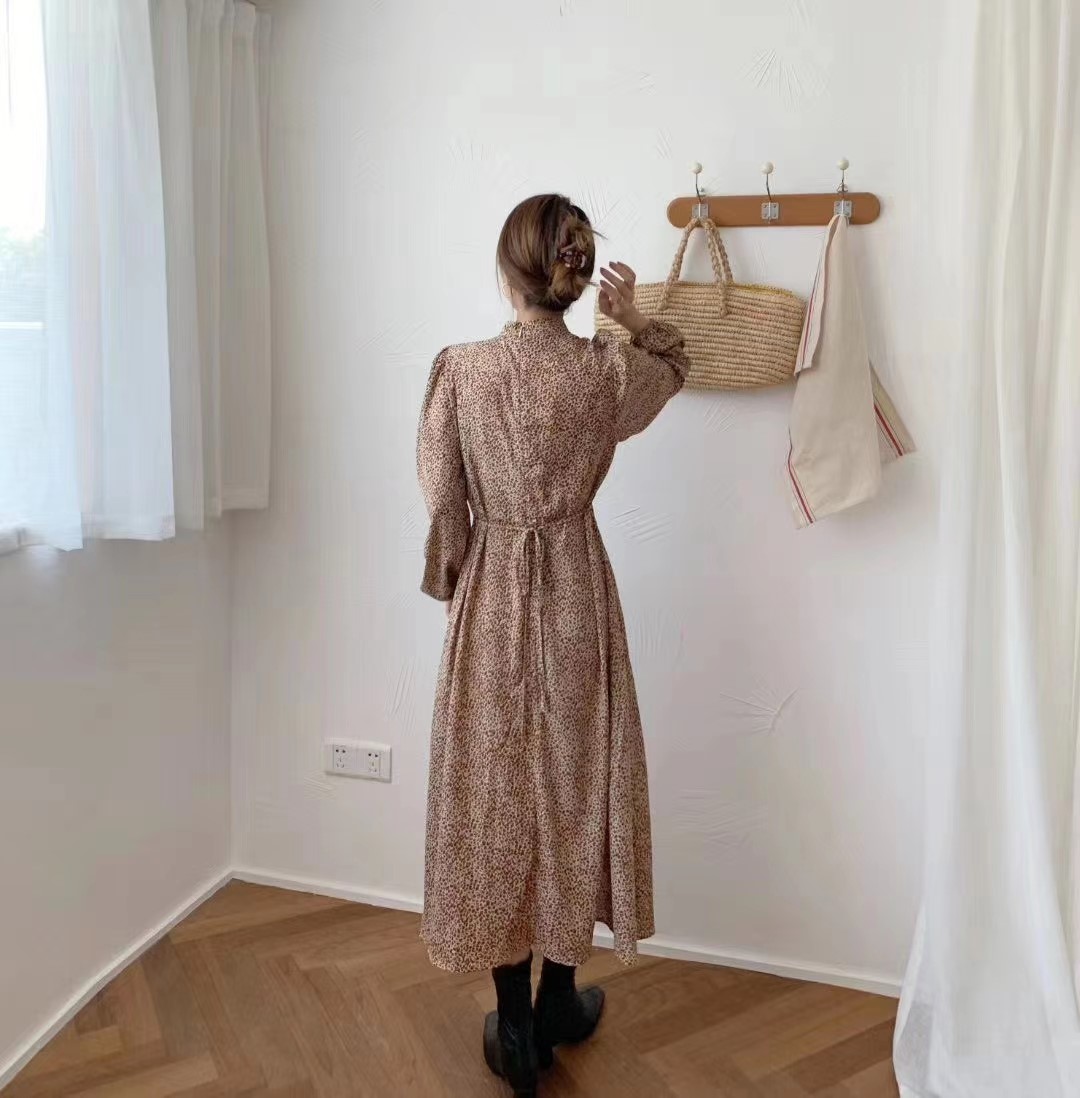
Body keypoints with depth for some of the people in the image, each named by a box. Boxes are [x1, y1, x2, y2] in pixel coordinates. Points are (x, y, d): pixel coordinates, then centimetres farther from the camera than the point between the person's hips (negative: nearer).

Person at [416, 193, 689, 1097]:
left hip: (493, 597, -1)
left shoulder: (460, 371, -10)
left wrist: (453, 585, 10)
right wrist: (632, 317, 14)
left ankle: (516, 1025, 22)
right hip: (577, 591, 1)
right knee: (574, 782, 15)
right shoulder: (610, 369, -6)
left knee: (497, 791, 9)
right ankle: (559, 999, 32)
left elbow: (443, 500, -4)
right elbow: (675, 366, 18)